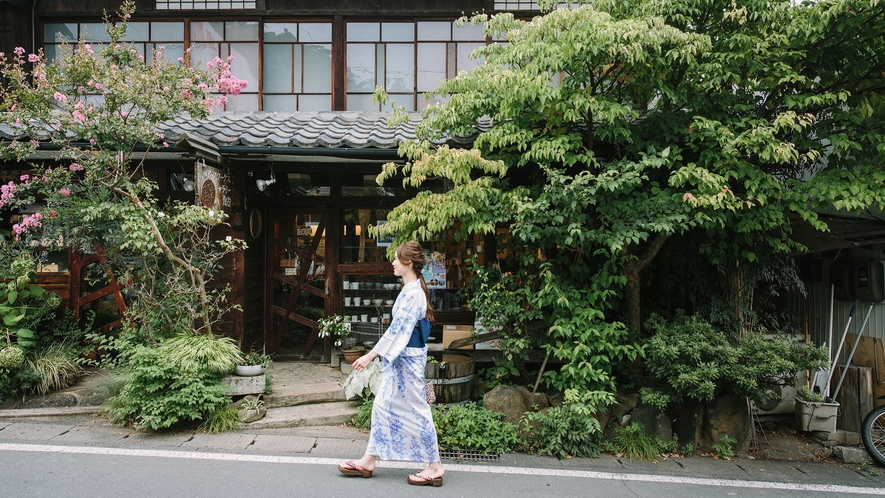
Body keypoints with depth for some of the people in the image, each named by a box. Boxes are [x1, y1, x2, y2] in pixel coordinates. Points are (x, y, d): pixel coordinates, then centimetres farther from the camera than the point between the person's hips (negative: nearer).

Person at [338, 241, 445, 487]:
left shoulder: (412, 292, -20)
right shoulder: (412, 288, 10)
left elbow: (397, 329, -23)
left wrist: (371, 355, -21)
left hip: (408, 359, -10)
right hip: (400, 358, 10)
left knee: (417, 409, 0)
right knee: (382, 405, 14)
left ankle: (435, 467, 12)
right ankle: (369, 460, 24)